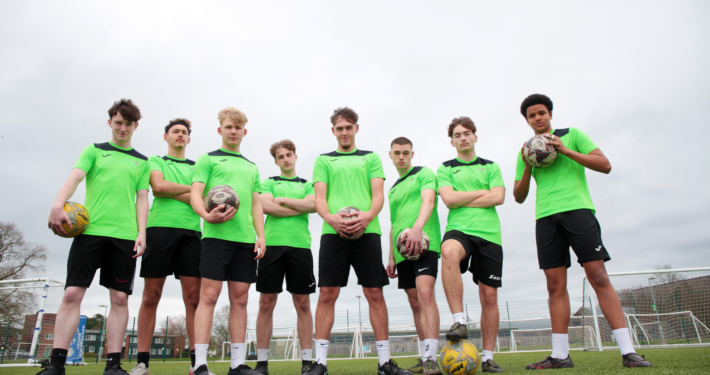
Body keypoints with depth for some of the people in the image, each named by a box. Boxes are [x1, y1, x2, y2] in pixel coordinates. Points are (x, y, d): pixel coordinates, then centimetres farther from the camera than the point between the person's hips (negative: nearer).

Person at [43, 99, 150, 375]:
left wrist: (141, 232, -1)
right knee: (72, 293, -5)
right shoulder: (94, 151, 15)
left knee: (120, 298, -2)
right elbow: (75, 177, -1)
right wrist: (58, 205, -20)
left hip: (124, 235, 1)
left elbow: (142, 199, 12)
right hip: (90, 229, -1)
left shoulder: (141, 162, 17)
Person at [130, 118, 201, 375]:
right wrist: (190, 189, 4)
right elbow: (159, 186, -3)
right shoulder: (154, 161, 18)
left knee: (193, 298, -4)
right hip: (160, 228, -1)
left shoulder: (196, 167, 22)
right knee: (151, 296, -2)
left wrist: (171, 192, -4)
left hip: (191, 231, 2)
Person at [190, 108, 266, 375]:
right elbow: (195, 193, 0)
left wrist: (260, 235, 7)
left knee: (240, 299, 4)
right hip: (216, 234, -4)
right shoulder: (207, 159, 10)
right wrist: (206, 215, -21)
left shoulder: (251, 167, 23)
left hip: (246, 239, 4)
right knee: (209, 295, -7)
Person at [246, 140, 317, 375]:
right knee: (266, 304, 0)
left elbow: (313, 204, -3)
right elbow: (266, 207, -4)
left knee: (303, 304, 1)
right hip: (272, 244, 0)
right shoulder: (268, 183, 16)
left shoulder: (307, 185, 19)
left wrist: (283, 200, -1)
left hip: (300, 245, 1)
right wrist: (300, 208, -2)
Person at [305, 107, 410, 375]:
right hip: (333, 232, 0)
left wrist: (368, 215, -15)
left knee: (375, 294, 0)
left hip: (367, 231, 0)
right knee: (327, 294, -3)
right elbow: (319, 198, 7)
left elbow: (378, 194, 7)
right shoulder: (323, 160, 18)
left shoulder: (371, 158, 18)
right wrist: (331, 218, -15)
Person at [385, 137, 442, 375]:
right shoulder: (393, 189, 24)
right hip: (402, 249, 7)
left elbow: (428, 201, -14)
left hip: (424, 242, -7)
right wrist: (391, 258, 21)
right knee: (415, 303, 9)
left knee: (425, 294, -22)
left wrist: (417, 227, -32)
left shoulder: (424, 173, 5)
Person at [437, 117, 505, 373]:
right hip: (459, 229, -2)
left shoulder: (491, 167, 16)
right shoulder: (445, 169, 13)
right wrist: (482, 192, 2)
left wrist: (462, 200, -2)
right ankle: (459, 321, -32)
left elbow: (498, 198, 0)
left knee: (489, 296, 2)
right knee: (449, 251, -39)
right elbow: (449, 199, -4)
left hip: (489, 233, 2)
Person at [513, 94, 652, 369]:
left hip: (577, 209, -3)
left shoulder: (572, 135, 12)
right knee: (555, 285, 0)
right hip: (545, 217, 3)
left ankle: (627, 351, -5)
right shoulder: (526, 152, 20)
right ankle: (560, 355, 3)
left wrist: (566, 151, -6)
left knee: (598, 277, -10)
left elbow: (605, 165, 2)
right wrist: (527, 168, 1)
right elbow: (519, 197, 17)